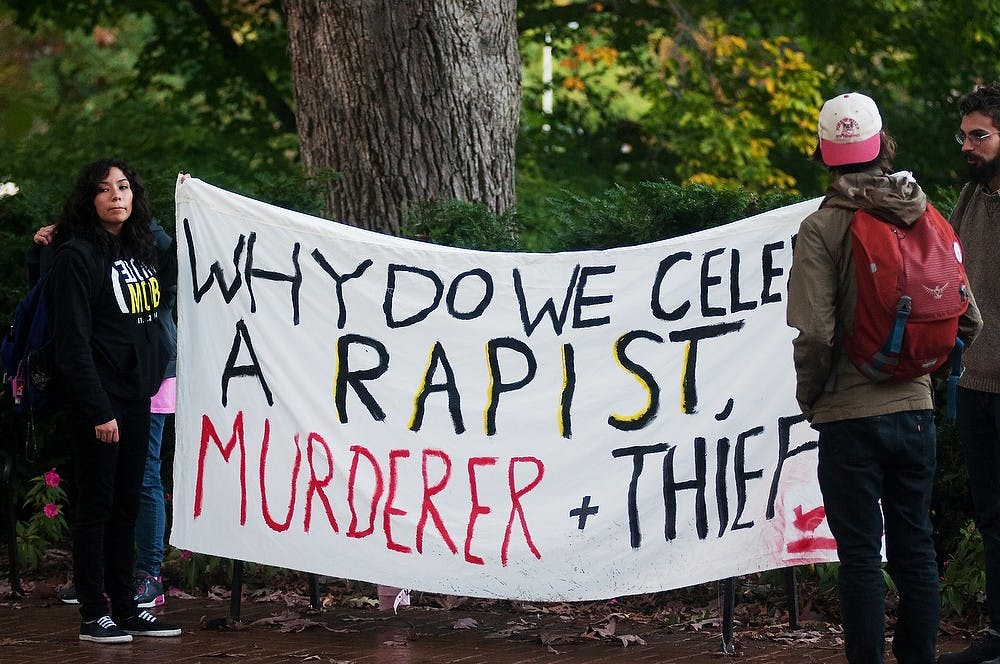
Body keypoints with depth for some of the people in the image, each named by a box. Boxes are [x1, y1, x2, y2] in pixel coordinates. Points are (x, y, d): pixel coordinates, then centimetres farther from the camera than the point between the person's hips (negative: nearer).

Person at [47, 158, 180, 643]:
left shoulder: (141, 249, 11)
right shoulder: (77, 256, -11)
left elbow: (169, 277, 34)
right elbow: (73, 341, -16)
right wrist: (97, 410, -19)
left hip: (137, 398, 7)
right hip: (98, 402, -7)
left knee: (126, 506, 11)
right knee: (96, 505, -2)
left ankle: (125, 607, 17)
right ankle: (93, 615, 3)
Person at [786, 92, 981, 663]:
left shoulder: (822, 227, -11)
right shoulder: (926, 218, 2)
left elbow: (814, 332, -19)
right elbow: (967, 320, 3)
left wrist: (810, 397, -3)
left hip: (850, 415, -4)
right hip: (916, 408, 4)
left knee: (861, 556, 2)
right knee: (915, 547, 13)